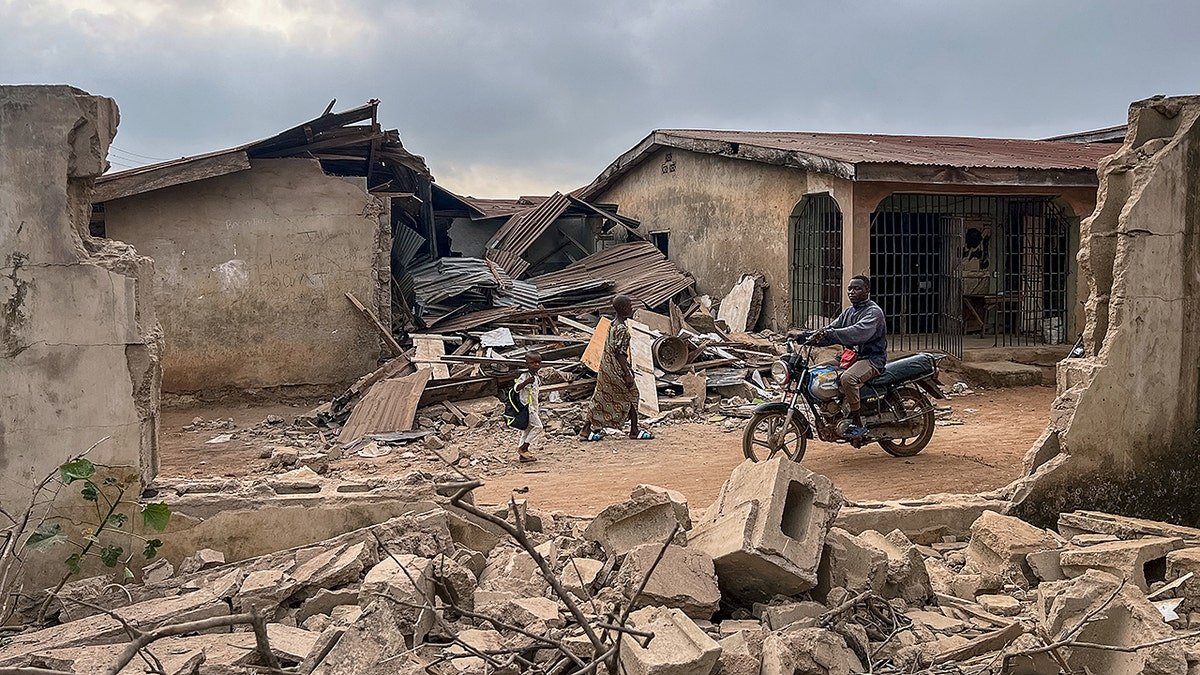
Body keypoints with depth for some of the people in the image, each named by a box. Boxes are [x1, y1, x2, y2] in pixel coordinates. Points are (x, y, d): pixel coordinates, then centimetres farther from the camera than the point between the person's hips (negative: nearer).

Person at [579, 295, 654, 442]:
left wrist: (628, 367, 25)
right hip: (616, 369, -9)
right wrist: (627, 374, -20)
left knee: (601, 398, 11)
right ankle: (634, 431, 14)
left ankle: (586, 431, 11)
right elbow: (620, 353, -22)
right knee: (632, 395, 6)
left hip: (606, 366, 9)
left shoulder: (612, 325, 9)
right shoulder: (622, 329, -20)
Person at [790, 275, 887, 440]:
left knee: (848, 378, -36)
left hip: (872, 359, -9)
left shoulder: (874, 312, -11)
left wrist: (829, 333, -40)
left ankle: (858, 424, -25)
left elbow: (858, 332, -29)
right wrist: (805, 335, -5)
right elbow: (831, 330, 11)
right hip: (851, 356, 9)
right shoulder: (849, 312, 18)